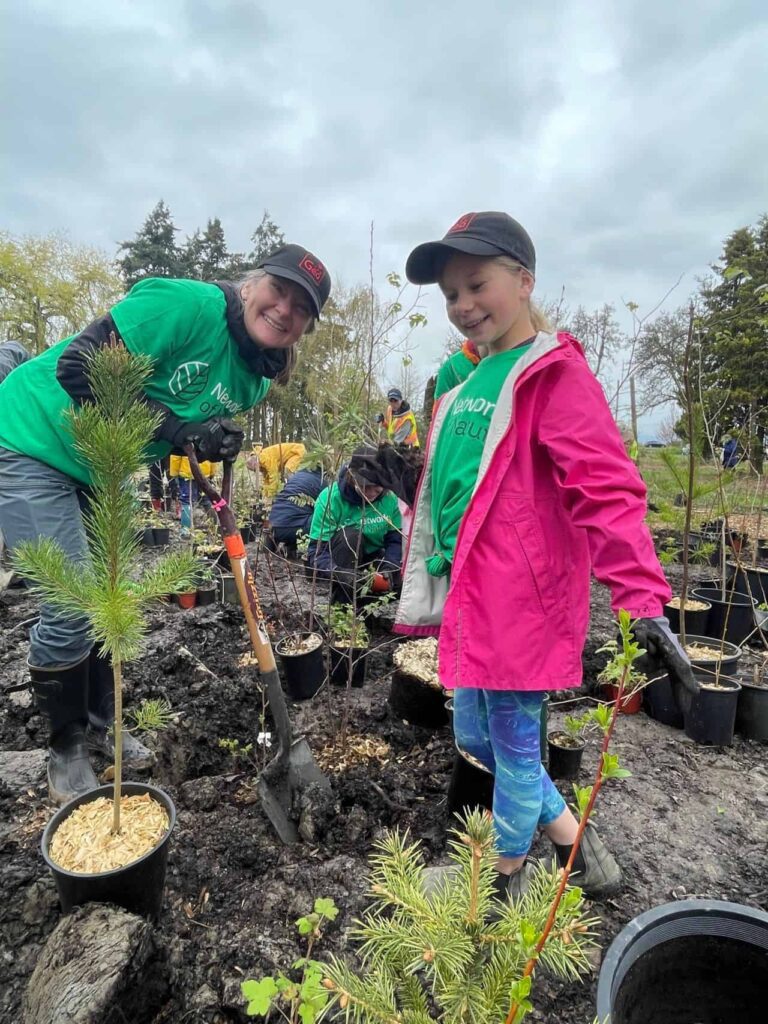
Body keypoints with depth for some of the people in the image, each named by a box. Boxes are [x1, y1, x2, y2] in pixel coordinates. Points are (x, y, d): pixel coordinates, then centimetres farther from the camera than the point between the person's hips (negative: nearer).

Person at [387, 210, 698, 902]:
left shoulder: (553, 372, -10)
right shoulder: (463, 382, 16)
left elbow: (605, 486, -20)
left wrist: (642, 596, -27)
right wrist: (396, 470, 11)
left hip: (519, 598, -9)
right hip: (468, 592, 9)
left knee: (514, 743, 10)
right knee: (475, 736, 21)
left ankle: (507, 878, 37)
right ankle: (574, 842, 41)